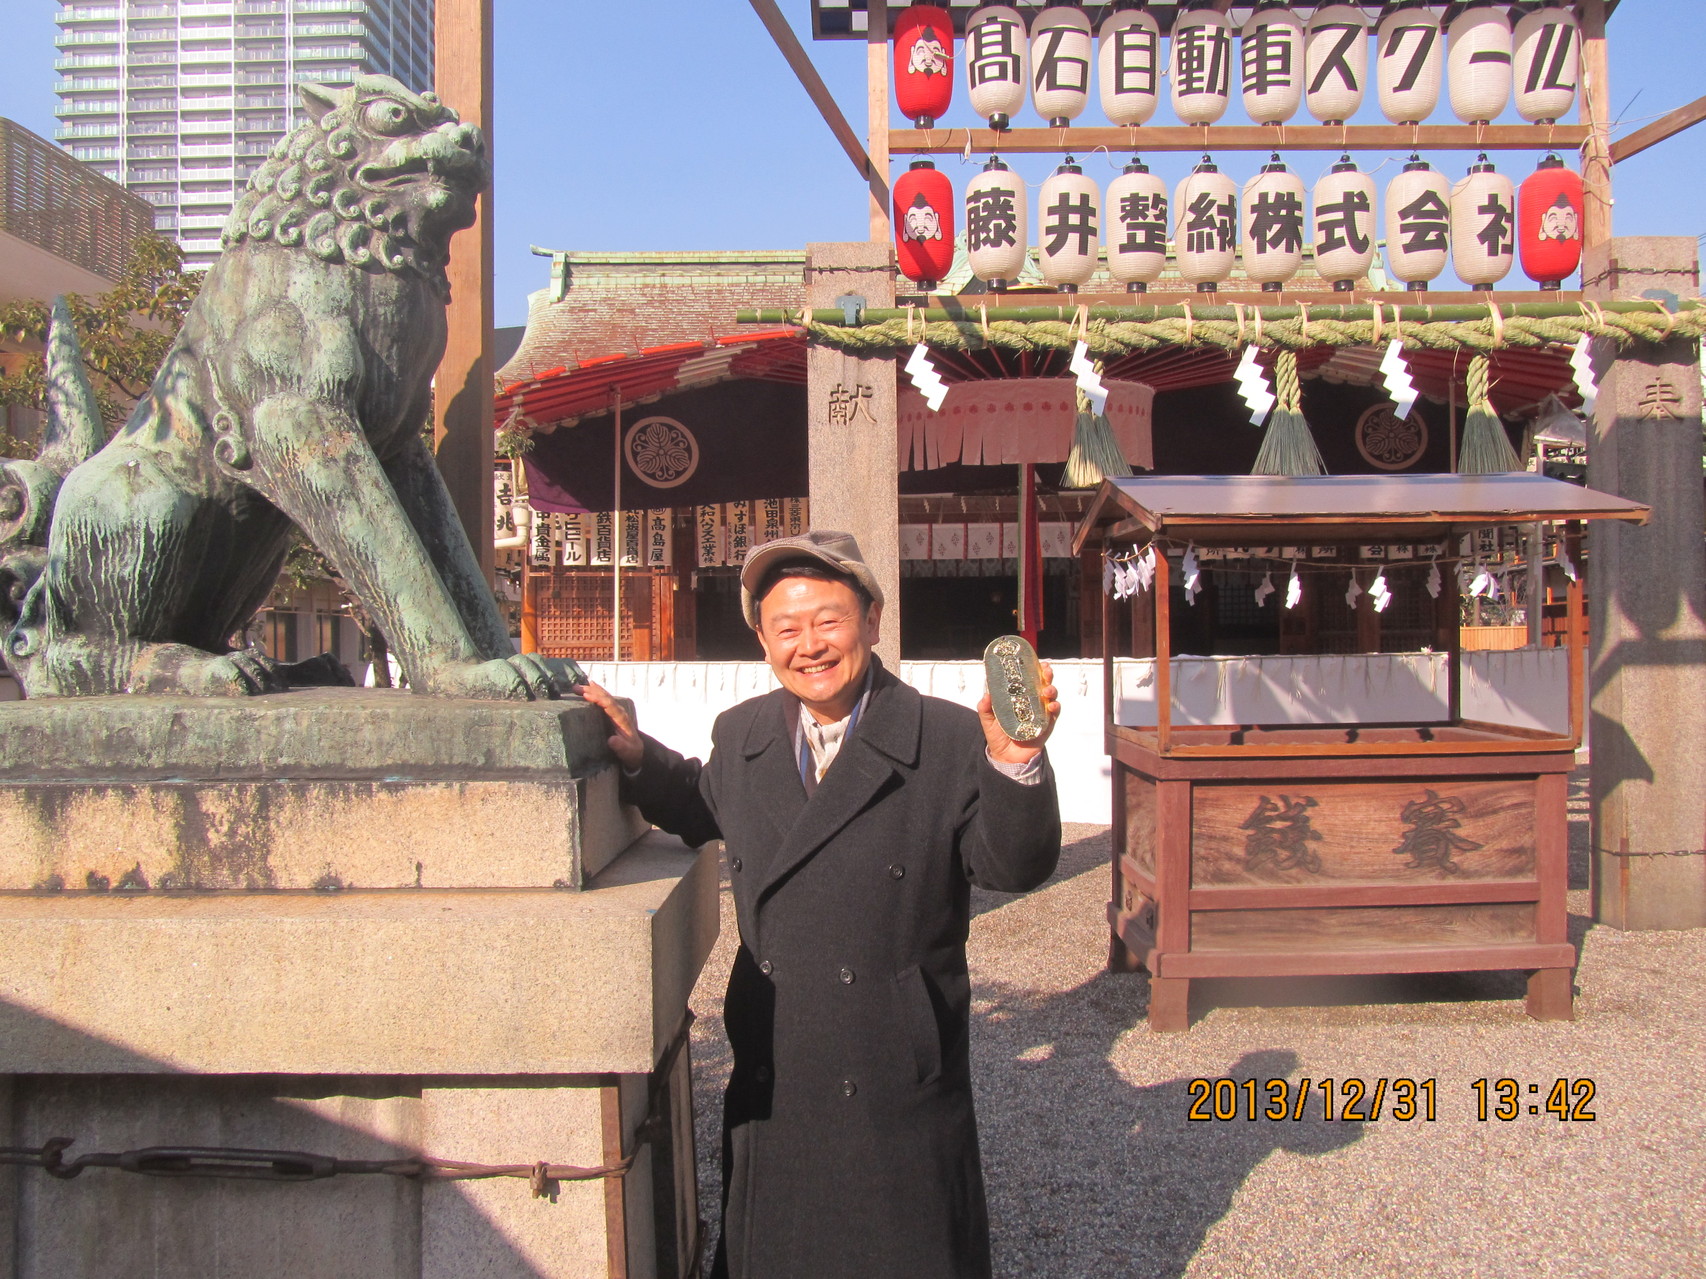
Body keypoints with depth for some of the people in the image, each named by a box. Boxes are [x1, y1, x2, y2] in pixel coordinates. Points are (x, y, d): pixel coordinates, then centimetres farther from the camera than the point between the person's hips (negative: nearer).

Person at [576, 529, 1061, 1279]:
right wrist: (638, 758, 6)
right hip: (770, 1086, 4)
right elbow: (704, 810, 22)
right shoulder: (740, 736, 3)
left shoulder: (950, 741, -12)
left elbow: (1015, 868, -17)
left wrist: (1014, 761, -33)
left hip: (900, 1089, -4)